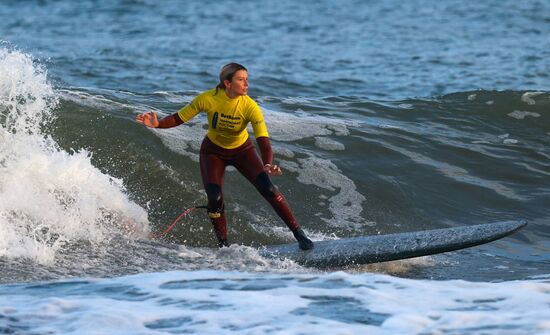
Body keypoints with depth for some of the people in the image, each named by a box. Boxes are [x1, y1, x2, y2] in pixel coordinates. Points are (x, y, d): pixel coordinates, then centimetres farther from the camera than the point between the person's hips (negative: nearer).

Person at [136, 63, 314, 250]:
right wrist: (157, 124, -33)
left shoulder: (250, 107, -28)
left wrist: (268, 164, -54)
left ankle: (298, 233, -7)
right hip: (213, 152, 0)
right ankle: (223, 245, 5)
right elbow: (179, 118, -15)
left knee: (267, 188, -18)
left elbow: (263, 140, -36)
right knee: (215, 199, -17)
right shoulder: (208, 99, -26)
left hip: (242, 150, 0)